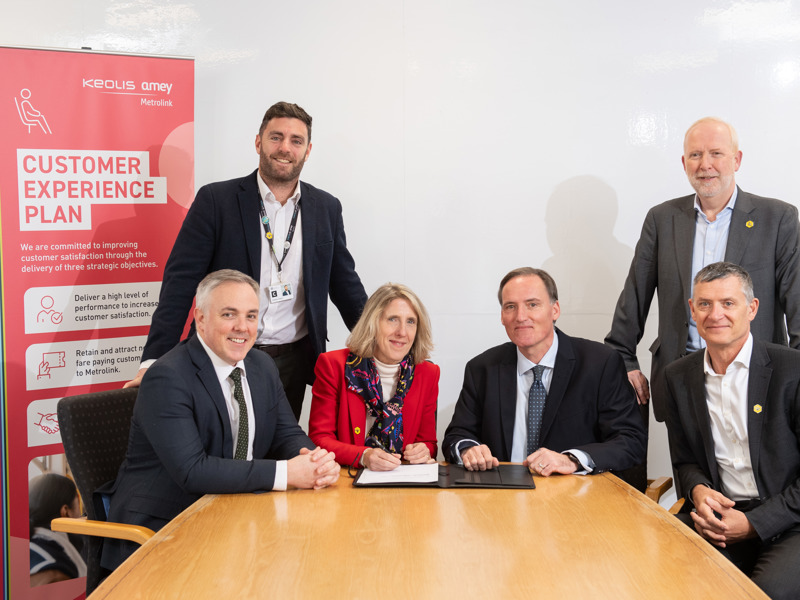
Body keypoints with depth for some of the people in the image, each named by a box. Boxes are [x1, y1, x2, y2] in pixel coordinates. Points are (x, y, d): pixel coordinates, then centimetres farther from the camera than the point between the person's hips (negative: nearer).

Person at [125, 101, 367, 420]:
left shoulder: (326, 208, 8)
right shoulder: (215, 200, -3)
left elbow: (345, 285, 14)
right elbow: (180, 282, -7)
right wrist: (154, 361, -15)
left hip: (293, 361, 2)